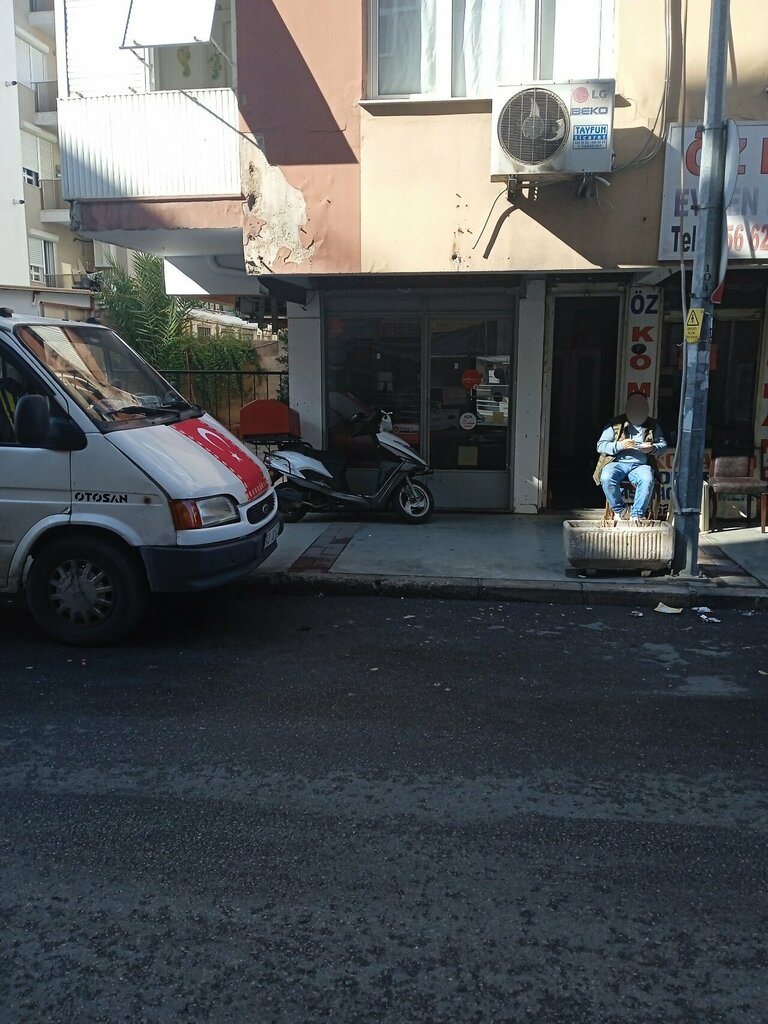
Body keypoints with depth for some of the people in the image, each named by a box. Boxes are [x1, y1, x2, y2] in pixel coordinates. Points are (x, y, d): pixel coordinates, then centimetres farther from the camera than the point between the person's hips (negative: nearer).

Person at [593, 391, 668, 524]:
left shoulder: (652, 426, 15)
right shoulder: (615, 424, 7)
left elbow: (663, 444, 17)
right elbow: (600, 446, 1)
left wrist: (652, 448, -7)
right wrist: (620, 445, -15)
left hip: (640, 465, 1)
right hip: (617, 463, -1)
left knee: (647, 480, -34)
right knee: (606, 478, -35)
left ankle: (636, 514, -20)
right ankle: (618, 510, -12)